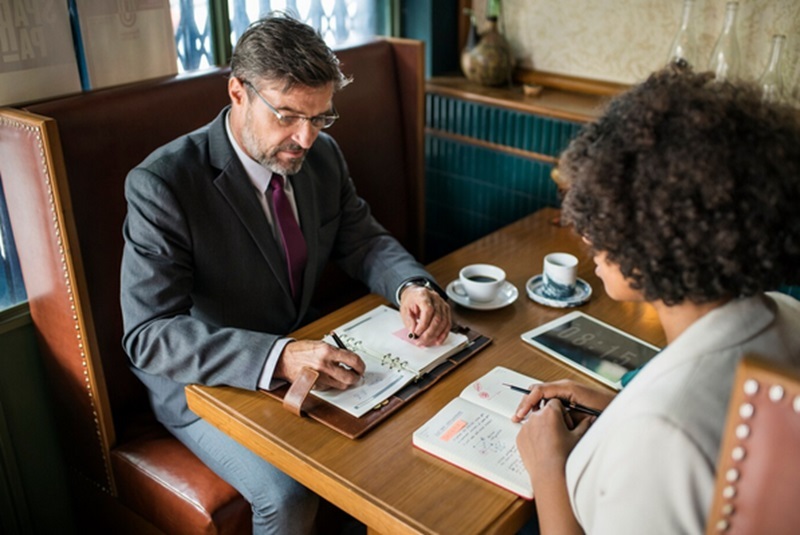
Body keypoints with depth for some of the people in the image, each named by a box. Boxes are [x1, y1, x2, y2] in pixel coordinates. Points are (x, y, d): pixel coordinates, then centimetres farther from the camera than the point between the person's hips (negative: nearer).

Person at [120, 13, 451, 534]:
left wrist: (413, 286, -17)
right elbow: (149, 334, -29)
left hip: (307, 354, 6)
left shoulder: (322, 156, -4)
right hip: (206, 381, -5)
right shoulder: (162, 185, -24)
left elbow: (364, 241, 6)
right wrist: (278, 359, -43)